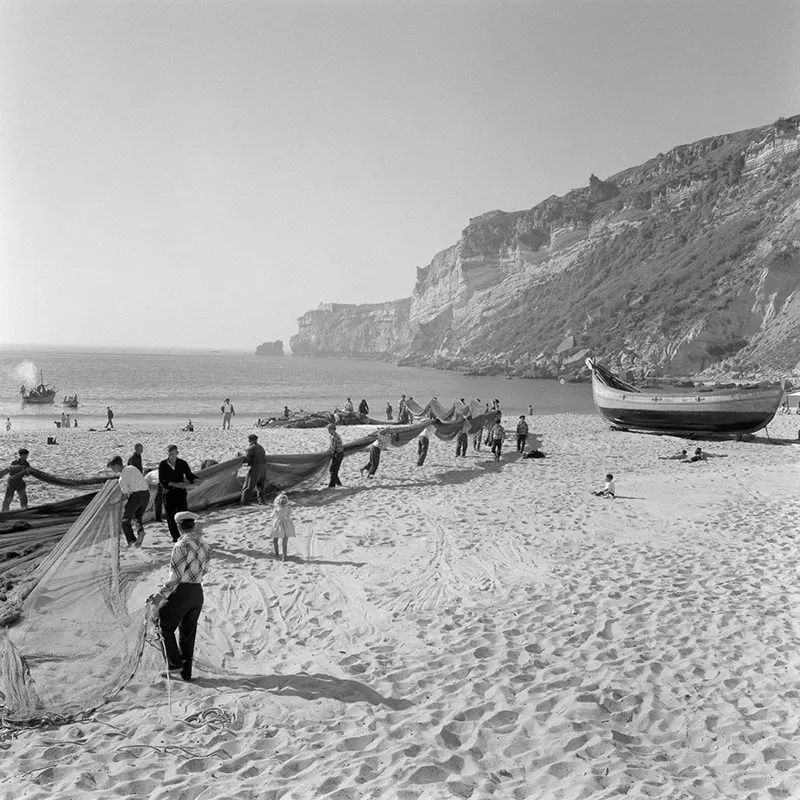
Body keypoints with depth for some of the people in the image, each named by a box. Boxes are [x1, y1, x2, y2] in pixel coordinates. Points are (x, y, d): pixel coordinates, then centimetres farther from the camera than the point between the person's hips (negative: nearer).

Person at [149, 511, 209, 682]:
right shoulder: (203, 545, 7)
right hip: (198, 592, 7)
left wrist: (160, 595, -16)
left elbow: (176, 577, -19)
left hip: (182, 591, -7)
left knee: (166, 627, 12)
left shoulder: (182, 545, -16)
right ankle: (186, 671, 20)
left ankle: (174, 663, 8)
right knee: (188, 632, 16)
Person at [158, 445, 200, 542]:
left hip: (180, 492, 0)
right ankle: (175, 536, 17)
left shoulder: (182, 464, 0)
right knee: (170, 516, 4)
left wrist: (195, 480, -17)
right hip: (168, 493, 0)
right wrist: (176, 484, -19)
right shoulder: (163, 465, -3)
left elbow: (189, 475, 6)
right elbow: (161, 480, -9)